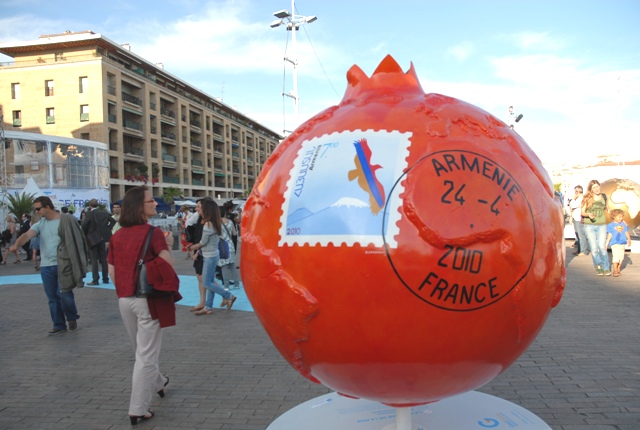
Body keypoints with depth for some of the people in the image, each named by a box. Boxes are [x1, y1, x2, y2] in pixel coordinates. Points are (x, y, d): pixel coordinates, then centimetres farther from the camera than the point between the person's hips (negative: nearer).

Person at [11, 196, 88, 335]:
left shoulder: (66, 220, -5)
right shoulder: (40, 224, 7)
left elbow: (75, 240, -4)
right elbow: (27, 235, -11)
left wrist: (74, 263, -7)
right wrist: (17, 244, -33)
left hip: (63, 264, -5)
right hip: (46, 266, 5)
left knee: (64, 293, -5)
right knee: (52, 297, 8)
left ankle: (72, 318, 20)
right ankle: (59, 325, 20)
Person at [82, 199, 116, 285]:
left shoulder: (89, 214, -11)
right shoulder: (104, 213, 2)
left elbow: (84, 226, -18)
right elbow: (113, 221, 1)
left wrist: (86, 236, -3)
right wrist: (107, 229, 6)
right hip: (102, 239, 4)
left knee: (94, 260, 0)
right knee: (103, 259, 10)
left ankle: (95, 280, -1)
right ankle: (105, 279, 13)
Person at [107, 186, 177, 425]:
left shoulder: (117, 236, 5)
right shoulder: (153, 233, -13)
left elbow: (112, 272, 8)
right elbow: (168, 265, -17)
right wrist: (168, 245, -1)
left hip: (124, 300, 6)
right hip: (148, 299, -6)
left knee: (142, 350, 24)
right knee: (146, 354, 4)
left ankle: (157, 382, 47)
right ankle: (138, 410, 9)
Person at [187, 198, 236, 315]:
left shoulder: (208, 224, -20)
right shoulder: (215, 223, 7)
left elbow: (203, 242, -12)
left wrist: (193, 247, 6)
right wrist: (196, 246, 6)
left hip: (210, 256, -9)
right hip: (212, 255, 9)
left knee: (206, 283, 0)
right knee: (210, 282, 12)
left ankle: (229, 297, 7)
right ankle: (208, 307, 18)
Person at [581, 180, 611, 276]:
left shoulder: (603, 196, 9)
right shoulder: (587, 198, 0)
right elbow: (582, 212, -1)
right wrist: (588, 214, -19)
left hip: (601, 225, 1)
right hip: (589, 226, -1)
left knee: (602, 247, -8)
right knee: (594, 248, -1)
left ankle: (606, 268, 3)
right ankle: (598, 267, 14)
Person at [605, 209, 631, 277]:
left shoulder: (624, 224, 10)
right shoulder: (611, 225, -1)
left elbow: (627, 233, 12)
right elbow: (609, 235, 1)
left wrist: (629, 240, 0)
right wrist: (607, 243, -1)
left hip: (622, 243, 5)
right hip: (615, 243, -5)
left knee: (621, 257, 8)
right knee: (616, 256, -14)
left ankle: (618, 269, 23)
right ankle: (615, 271, -12)